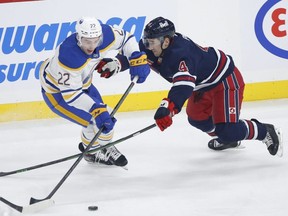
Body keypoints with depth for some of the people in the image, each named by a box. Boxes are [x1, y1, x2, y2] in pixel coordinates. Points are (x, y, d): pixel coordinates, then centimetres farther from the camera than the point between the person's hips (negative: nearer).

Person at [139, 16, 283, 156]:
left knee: (226, 130, -18)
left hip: (226, 81, -10)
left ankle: (265, 132, 5)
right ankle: (227, 139, 49)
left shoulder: (180, 54, -39)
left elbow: (184, 85, -55)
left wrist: (167, 108, -68)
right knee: (196, 118, 25)